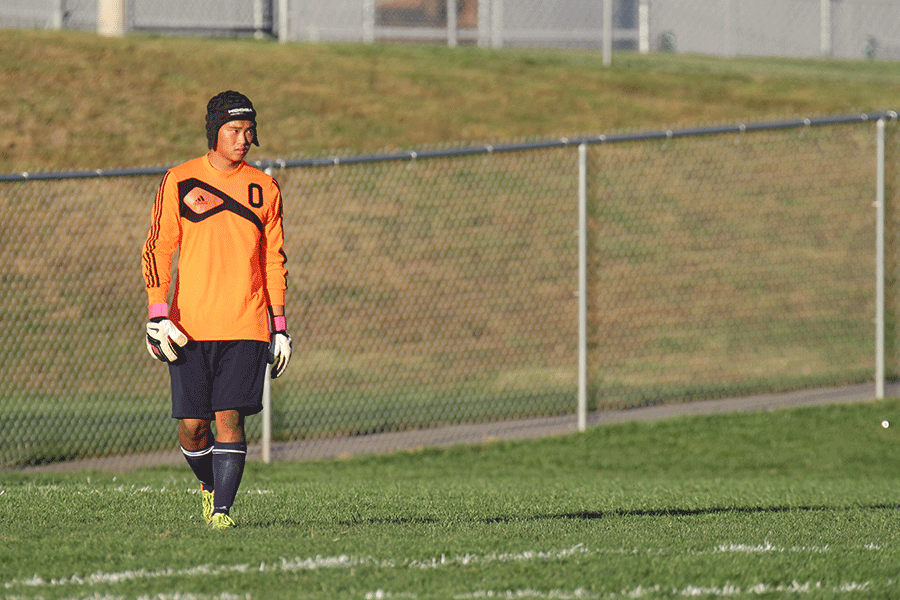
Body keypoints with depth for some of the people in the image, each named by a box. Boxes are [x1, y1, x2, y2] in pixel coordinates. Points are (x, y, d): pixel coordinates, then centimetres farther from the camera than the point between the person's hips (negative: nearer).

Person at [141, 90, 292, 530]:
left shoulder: (264, 188, 11)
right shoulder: (179, 182, 4)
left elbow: (274, 261, 16)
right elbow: (157, 251, 2)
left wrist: (279, 326, 12)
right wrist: (158, 316, -8)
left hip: (246, 327, 1)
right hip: (190, 327, -1)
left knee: (230, 418, -10)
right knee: (192, 425, -1)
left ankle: (222, 509, -7)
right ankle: (210, 485, 26)